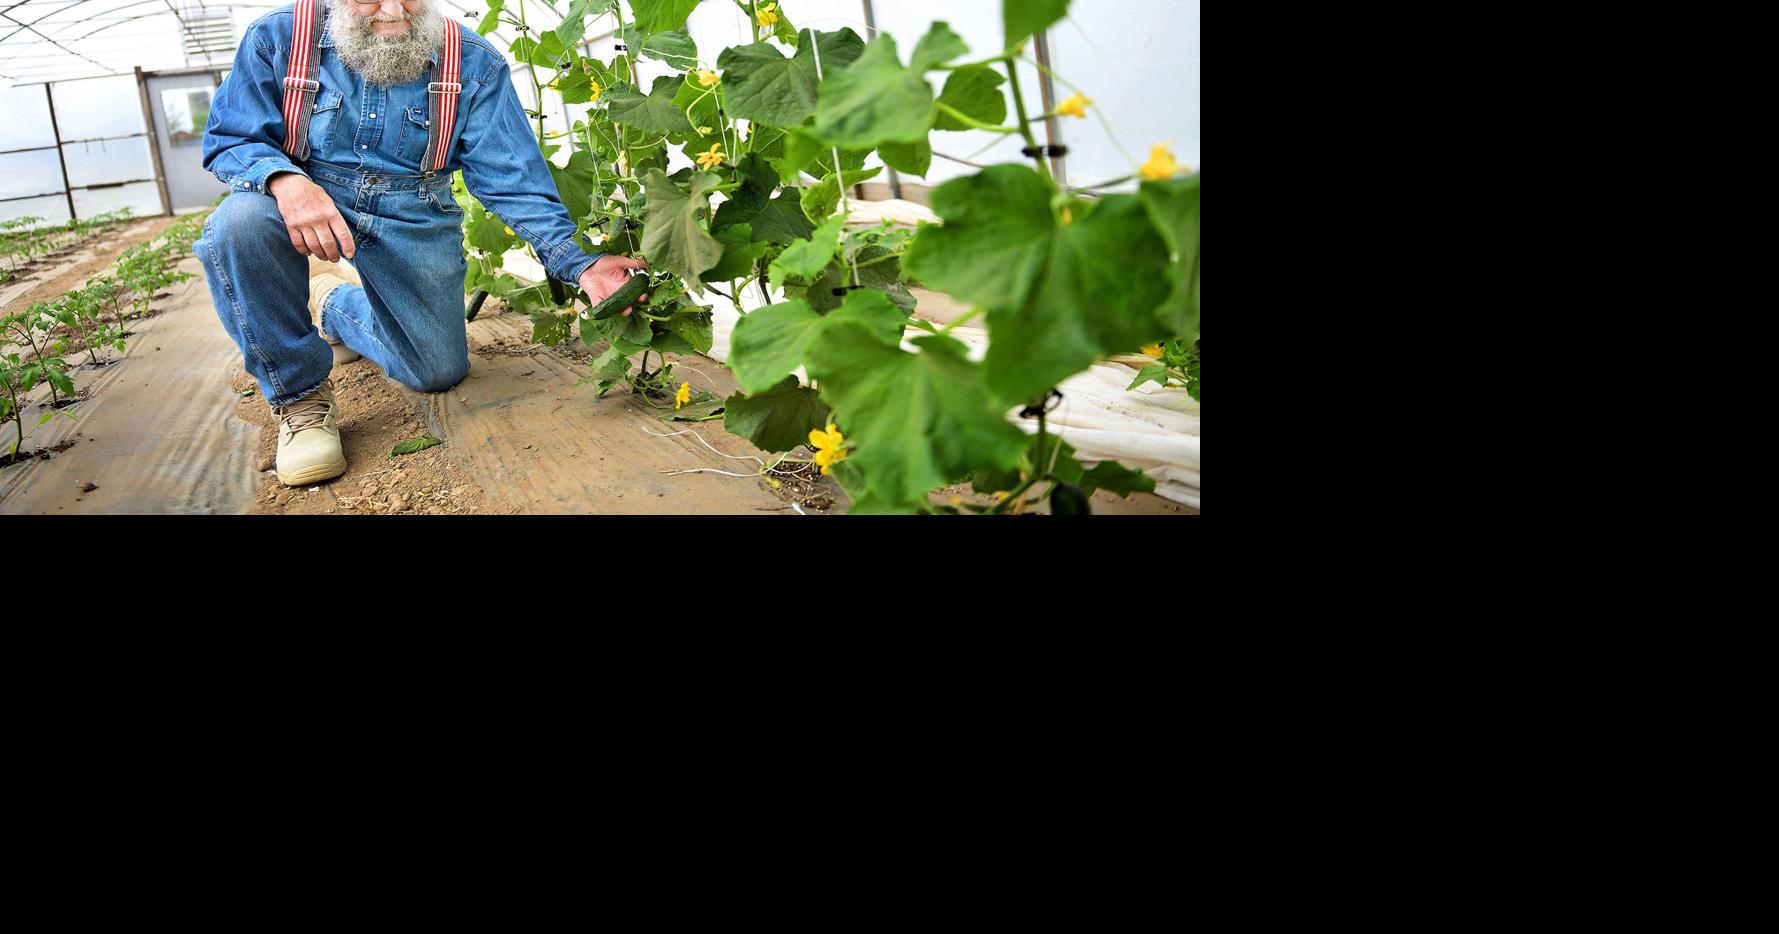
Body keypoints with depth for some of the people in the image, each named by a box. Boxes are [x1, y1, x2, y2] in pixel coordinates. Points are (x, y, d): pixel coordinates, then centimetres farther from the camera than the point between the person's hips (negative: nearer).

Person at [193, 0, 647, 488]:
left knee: (440, 371, 5)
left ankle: (335, 305, 40)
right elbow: (228, 141, -9)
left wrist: (577, 263, -28)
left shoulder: (473, 63, -12)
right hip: (303, 196, -1)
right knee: (240, 223, -35)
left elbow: (513, 177, -14)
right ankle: (300, 394, -12)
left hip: (412, 218, 2)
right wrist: (286, 180, -35)